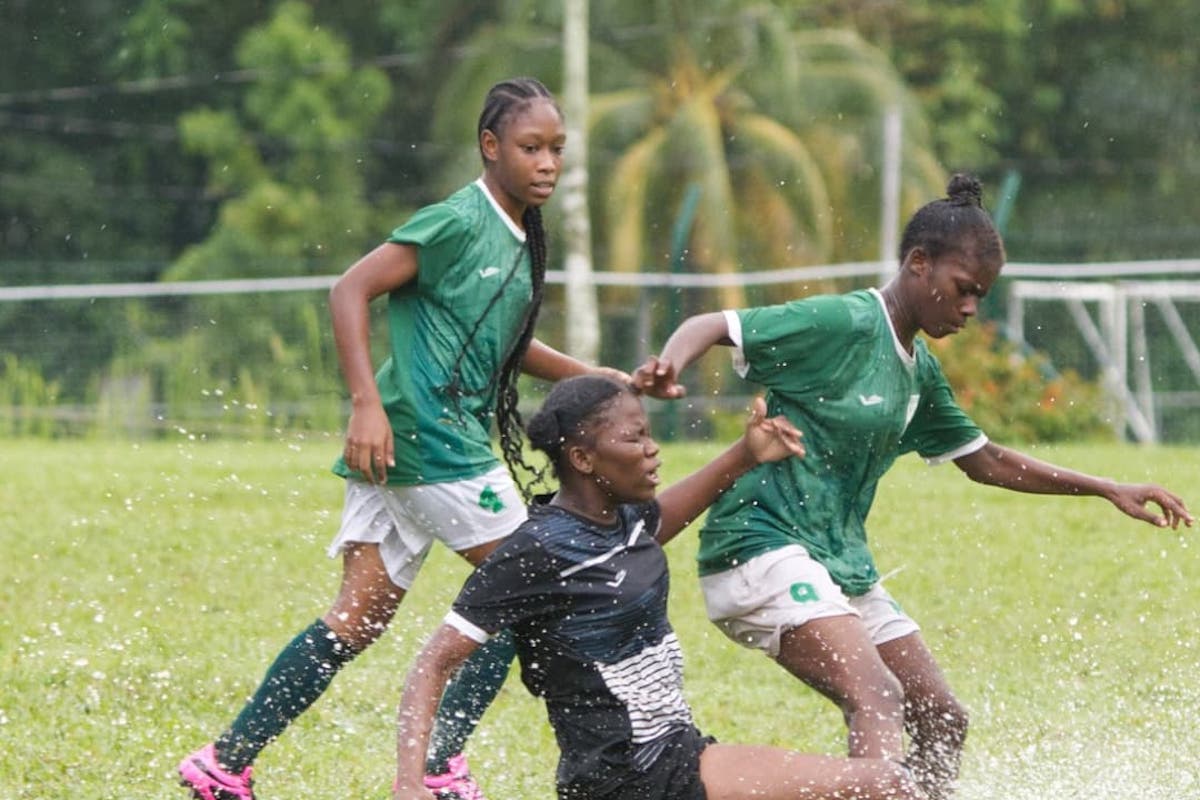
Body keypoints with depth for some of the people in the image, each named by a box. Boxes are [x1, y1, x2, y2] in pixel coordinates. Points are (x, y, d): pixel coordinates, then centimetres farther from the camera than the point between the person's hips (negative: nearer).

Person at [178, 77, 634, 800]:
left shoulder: (522, 237, 16)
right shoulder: (457, 223, -12)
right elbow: (351, 290, -16)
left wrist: (594, 377, 22)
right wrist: (367, 404, -24)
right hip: (430, 435, -9)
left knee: (361, 615, 6)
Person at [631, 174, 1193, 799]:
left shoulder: (919, 372, 15)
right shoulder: (842, 324, -11)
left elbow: (984, 461, 26)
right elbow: (714, 326, -15)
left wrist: (1108, 490, 24)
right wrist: (668, 365, -38)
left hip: (843, 563, 10)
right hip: (762, 551, -10)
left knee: (941, 724, 10)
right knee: (877, 699, -29)